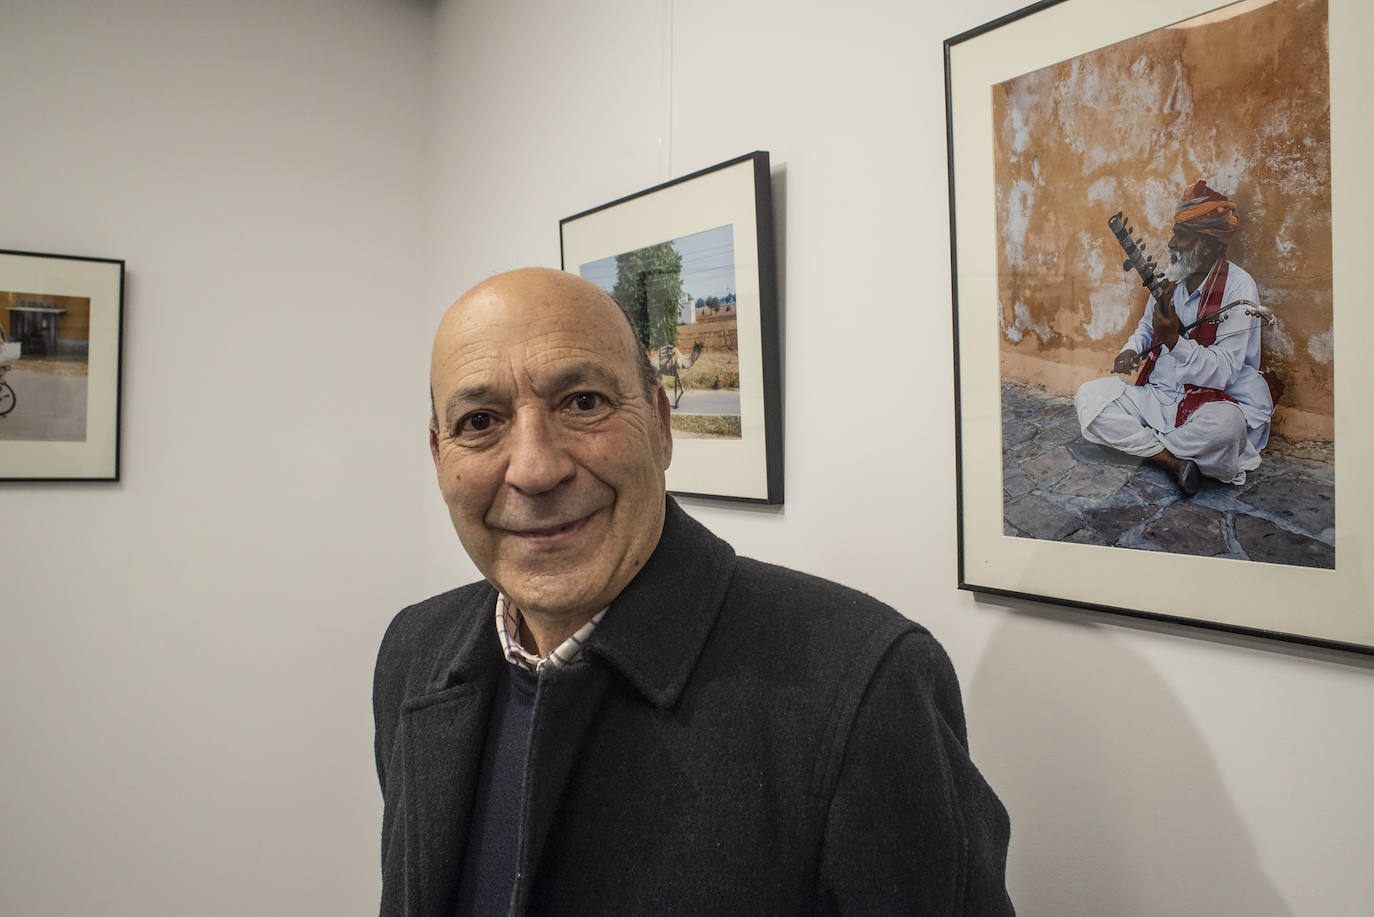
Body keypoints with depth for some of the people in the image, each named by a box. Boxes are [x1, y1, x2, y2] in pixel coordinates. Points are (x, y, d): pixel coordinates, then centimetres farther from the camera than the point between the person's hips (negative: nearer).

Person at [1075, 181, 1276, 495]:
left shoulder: (1238, 288, -11)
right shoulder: (1169, 278, 7)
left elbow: (1223, 373, -17)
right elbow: (1147, 325, 26)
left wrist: (1174, 340, -31)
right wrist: (1133, 350, 2)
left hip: (1213, 401, -6)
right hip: (1157, 398, 6)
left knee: (1227, 423, -40)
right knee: (1089, 396, -15)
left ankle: (1145, 446, -13)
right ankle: (1173, 459, -21)